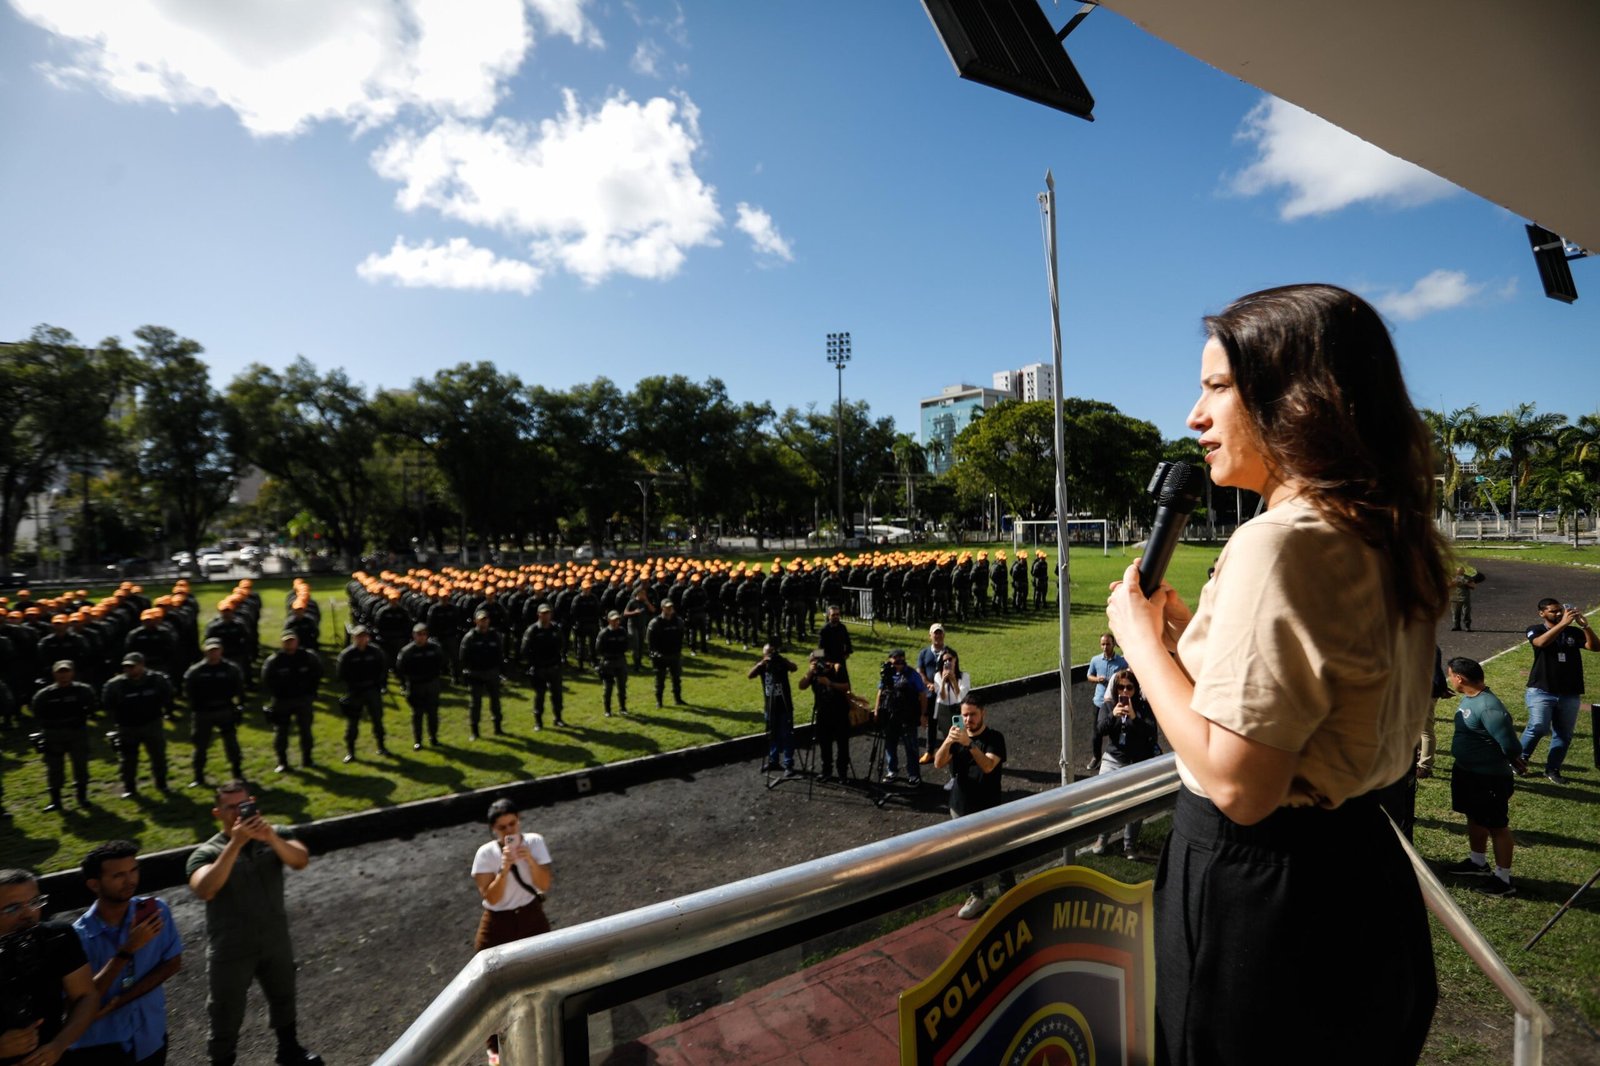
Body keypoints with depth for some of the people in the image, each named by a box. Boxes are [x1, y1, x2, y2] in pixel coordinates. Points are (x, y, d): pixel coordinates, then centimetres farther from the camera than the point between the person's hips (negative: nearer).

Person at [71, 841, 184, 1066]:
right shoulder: (78, 936, -17)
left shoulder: (157, 911, -12)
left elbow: (173, 963, -7)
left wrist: (118, 1001, -16)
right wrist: (127, 950, -28)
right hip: (97, 1044, -3)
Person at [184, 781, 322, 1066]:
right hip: (231, 952, -3)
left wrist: (270, 838, -40)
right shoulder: (207, 852, -14)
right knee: (226, 1018, 12)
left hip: (276, 943, 3)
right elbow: (204, 891, -32)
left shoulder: (275, 835, -8)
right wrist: (235, 843, -40)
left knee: (283, 1000, 24)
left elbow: (301, 861, -25)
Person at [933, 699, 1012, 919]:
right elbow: (938, 763, -12)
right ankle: (977, 897, 30)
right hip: (960, 807, 4)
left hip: (988, 809, -4)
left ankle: (1009, 895, 27)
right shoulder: (956, 735, 1)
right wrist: (948, 741, -29)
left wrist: (969, 744, -40)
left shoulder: (994, 737, -12)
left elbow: (988, 766, -27)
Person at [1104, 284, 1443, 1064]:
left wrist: (1141, 638, -17)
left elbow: (1236, 783, -27)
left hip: (1258, 891, -9)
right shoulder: (1383, 539, 4)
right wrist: (1187, 632, 7)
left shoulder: (1281, 542, -25)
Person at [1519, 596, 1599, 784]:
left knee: (1564, 734, 8)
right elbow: (1541, 642, -24)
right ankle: (1520, 758, 3)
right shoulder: (1535, 629, -2)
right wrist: (1563, 623, -28)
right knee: (1538, 727, -15)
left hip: (1569, 694, 4)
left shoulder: (1573, 632, 7)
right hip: (1542, 691, -4)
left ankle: (1552, 769, 19)